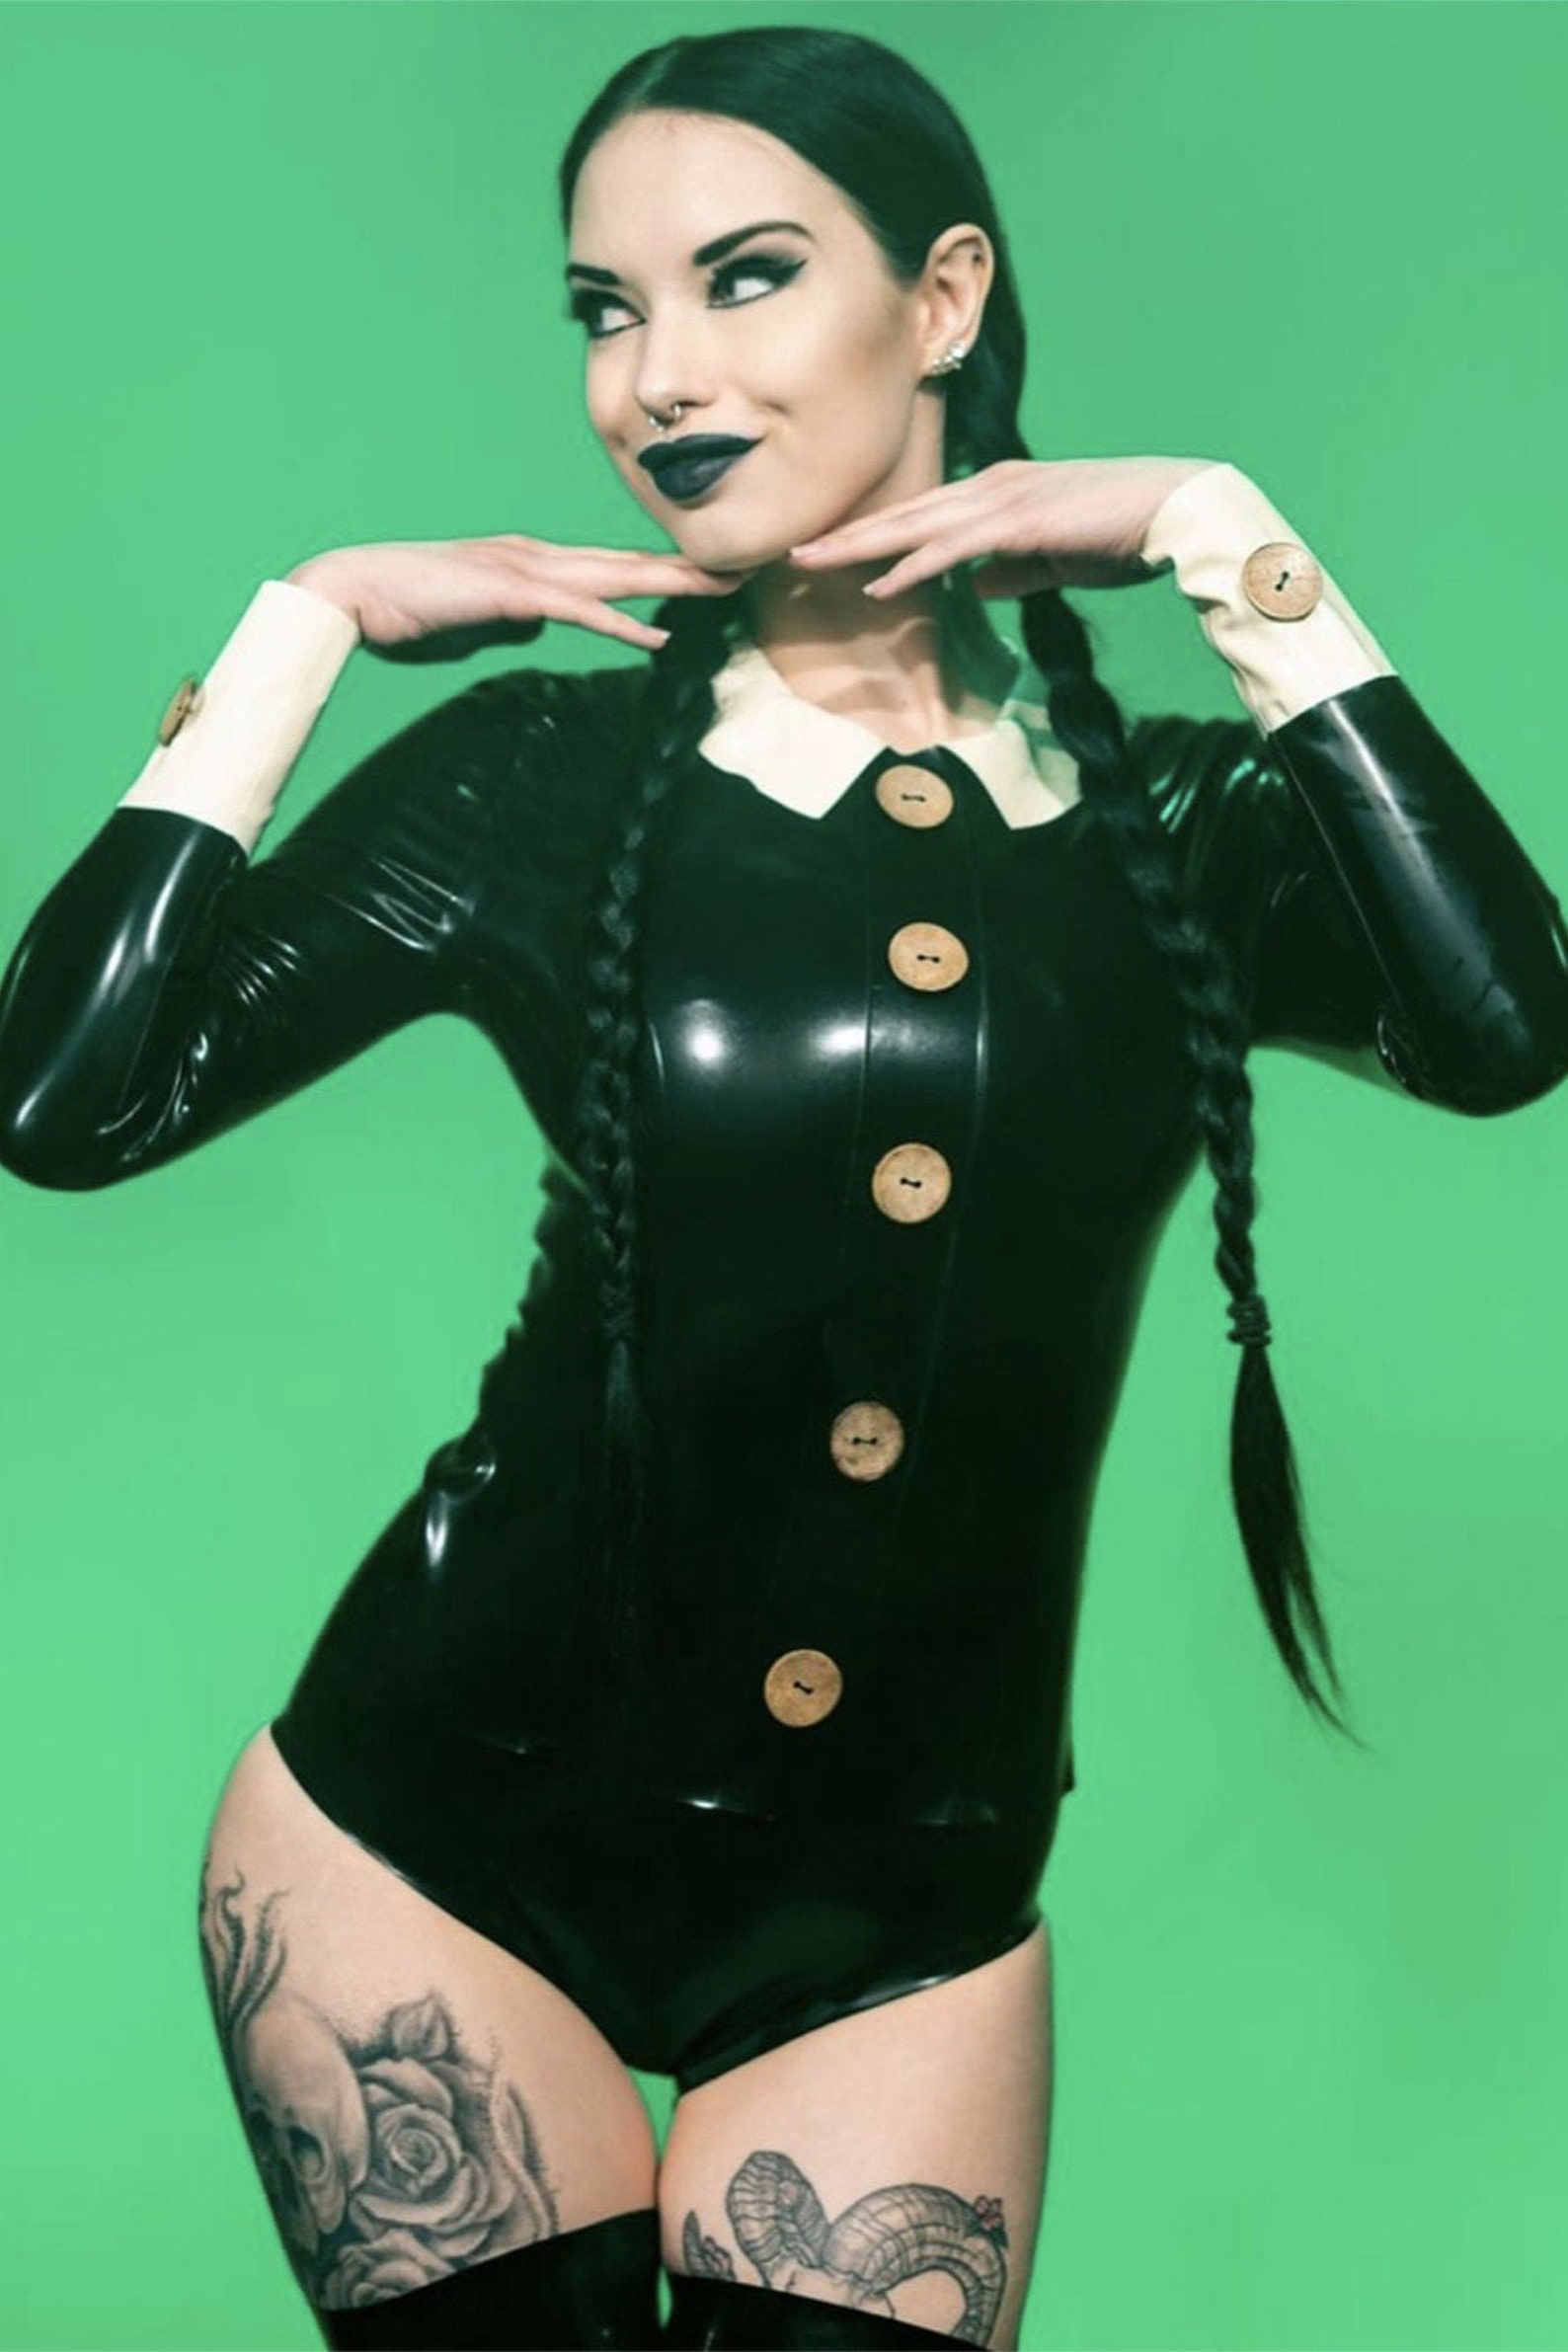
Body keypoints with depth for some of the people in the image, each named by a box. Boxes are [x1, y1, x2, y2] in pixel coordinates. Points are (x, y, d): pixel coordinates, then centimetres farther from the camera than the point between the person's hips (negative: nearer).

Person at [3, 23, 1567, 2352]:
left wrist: (1223, 538, -13)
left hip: (910, 1907, 1)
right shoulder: (542, 774, -2)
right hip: (442, 1829, -1)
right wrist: (308, 618, -7)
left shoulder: (1168, 825, 0)